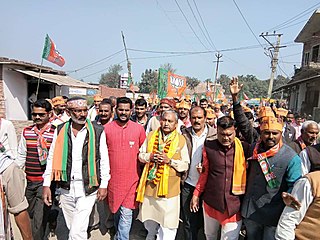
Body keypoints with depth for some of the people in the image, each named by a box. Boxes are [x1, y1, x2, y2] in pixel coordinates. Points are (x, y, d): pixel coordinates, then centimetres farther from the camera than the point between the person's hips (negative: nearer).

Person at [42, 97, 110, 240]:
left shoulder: (97, 131, -6)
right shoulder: (60, 131, 2)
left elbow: (104, 159, -2)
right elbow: (52, 158, 6)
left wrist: (104, 185, -3)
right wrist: (46, 185, 4)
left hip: (87, 187, -3)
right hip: (66, 186, 3)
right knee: (71, 227, 19)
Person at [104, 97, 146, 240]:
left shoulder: (139, 128, -3)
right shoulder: (107, 129, -3)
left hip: (131, 178, -1)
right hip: (113, 178, 2)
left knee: (126, 212, 0)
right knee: (116, 210, 20)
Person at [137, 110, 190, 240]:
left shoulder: (181, 140, -6)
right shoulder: (151, 135, 2)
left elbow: (185, 165, -5)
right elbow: (140, 155, 7)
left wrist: (170, 160, -19)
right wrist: (150, 156, -13)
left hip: (170, 188, -3)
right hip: (150, 185, 3)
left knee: (167, 226, 2)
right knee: (149, 220, 24)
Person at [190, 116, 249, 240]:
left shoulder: (244, 148, -7)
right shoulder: (209, 147, -4)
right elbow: (205, 173, 4)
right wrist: (196, 194, 4)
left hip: (234, 204, -1)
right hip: (211, 202, 2)